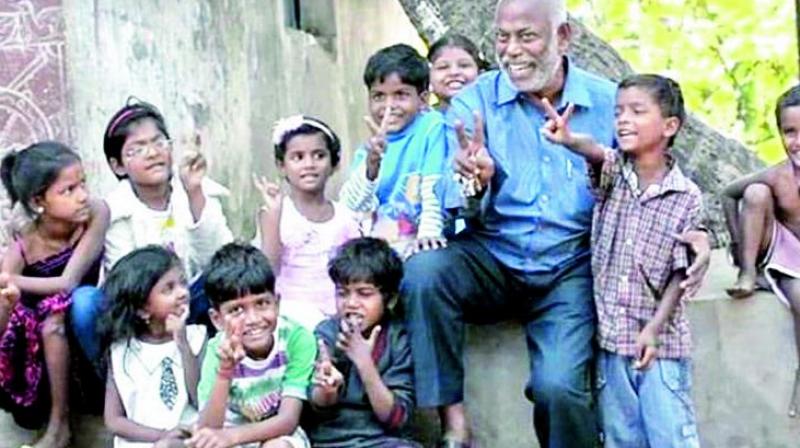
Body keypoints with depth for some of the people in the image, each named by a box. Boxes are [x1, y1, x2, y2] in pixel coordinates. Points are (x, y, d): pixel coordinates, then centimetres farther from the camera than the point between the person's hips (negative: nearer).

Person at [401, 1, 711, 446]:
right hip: (493, 260, 1)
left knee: (559, 386, -24)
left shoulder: (608, 103, 0)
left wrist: (690, 233, -15)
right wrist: (476, 184, -31)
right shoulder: (474, 103, -1)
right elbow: (462, 215, -7)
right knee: (424, 270, -29)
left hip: (569, 271, -1)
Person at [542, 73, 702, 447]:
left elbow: (680, 272, -4)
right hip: (611, 337, 3)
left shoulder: (686, 196, -5)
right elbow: (595, 152, -23)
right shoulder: (612, 173, 1)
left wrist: (654, 328, -12)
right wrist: (568, 139, -46)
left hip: (660, 341, -3)